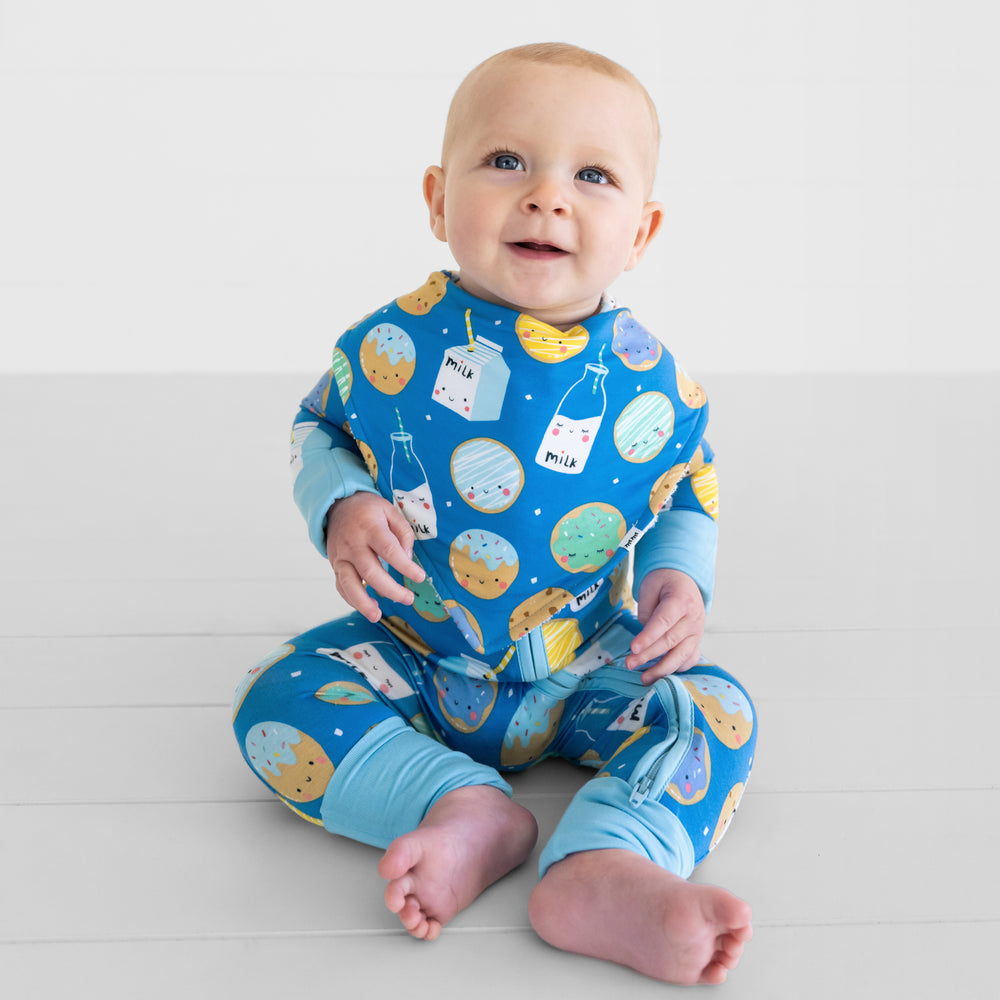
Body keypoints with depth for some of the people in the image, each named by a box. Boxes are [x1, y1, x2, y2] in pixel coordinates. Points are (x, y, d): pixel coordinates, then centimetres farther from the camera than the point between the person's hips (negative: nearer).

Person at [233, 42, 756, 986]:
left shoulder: (650, 381, -10)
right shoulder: (390, 346, -11)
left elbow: (690, 495, 7)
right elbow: (316, 431, 6)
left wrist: (679, 580, -13)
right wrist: (341, 512, -15)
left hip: (584, 670, 0)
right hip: (413, 660, 1)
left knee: (715, 710, -21)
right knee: (275, 700, -20)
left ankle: (603, 868, -41)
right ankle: (465, 806, -30)